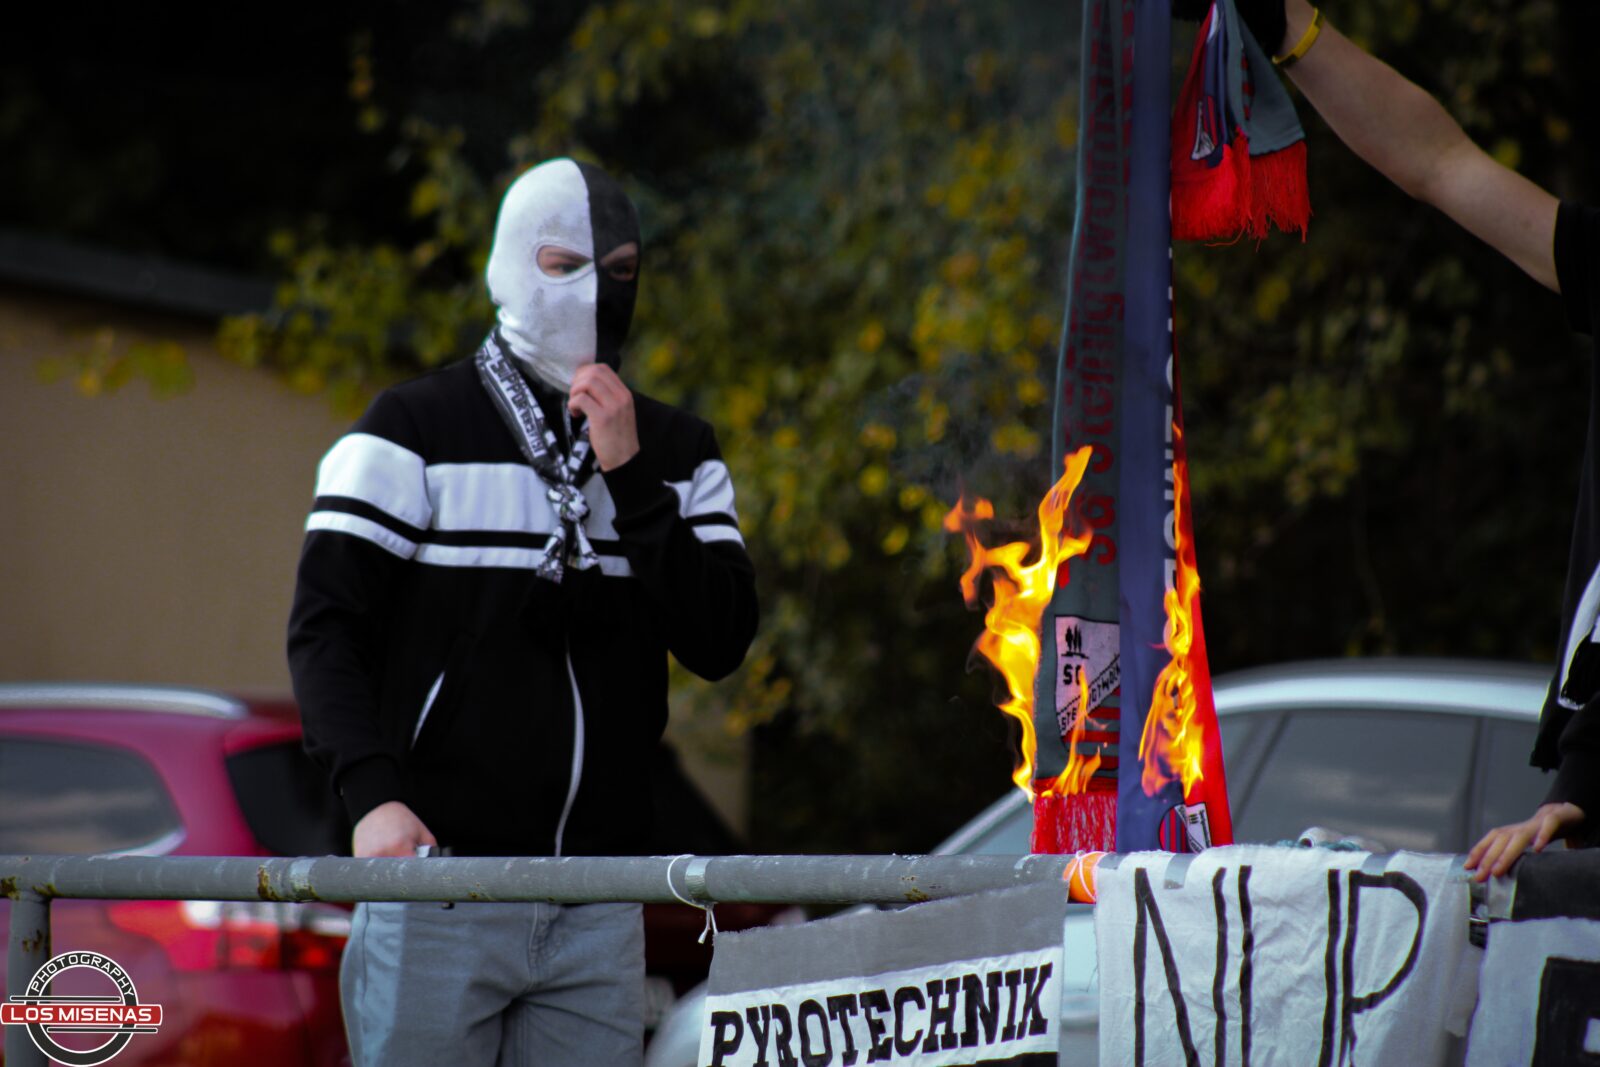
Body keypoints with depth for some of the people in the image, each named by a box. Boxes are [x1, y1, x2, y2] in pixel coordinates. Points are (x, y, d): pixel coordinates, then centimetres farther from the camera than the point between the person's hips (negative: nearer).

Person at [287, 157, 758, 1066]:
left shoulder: (678, 453, 13)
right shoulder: (417, 431, 2)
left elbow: (722, 641, 2)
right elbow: (325, 624, -3)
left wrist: (628, 479, -7)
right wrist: (373, 793, -19)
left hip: (599, 907, 4)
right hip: (440, 879, -3)